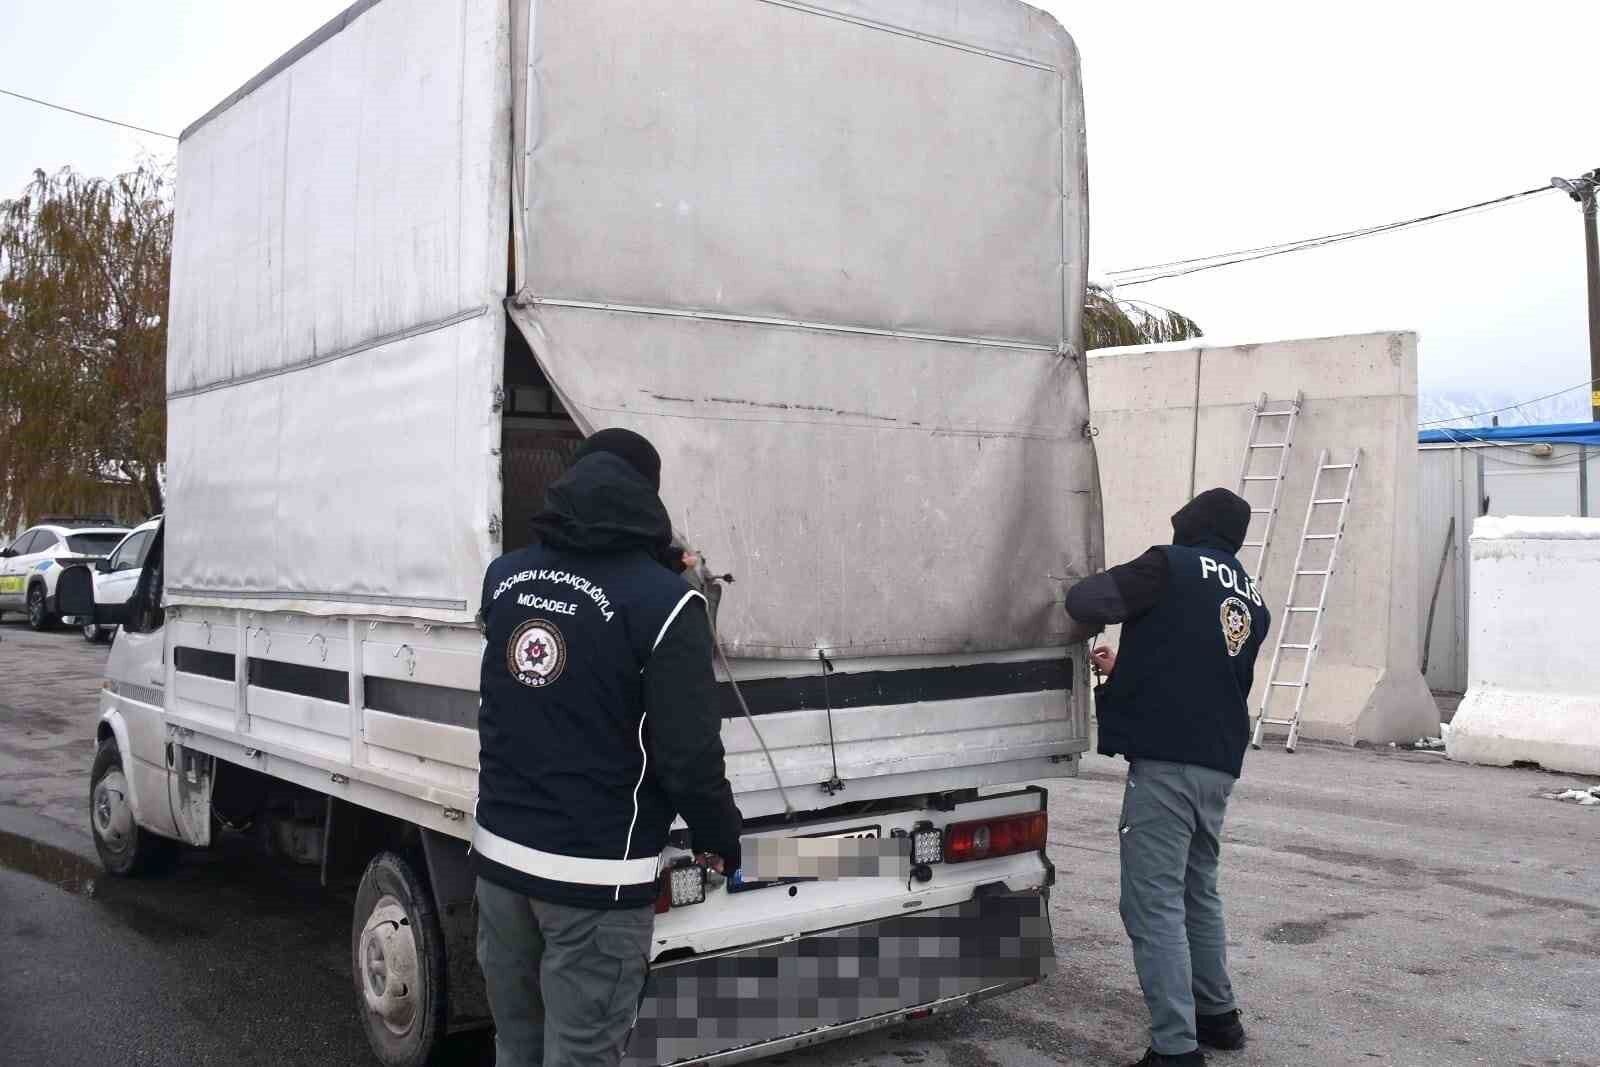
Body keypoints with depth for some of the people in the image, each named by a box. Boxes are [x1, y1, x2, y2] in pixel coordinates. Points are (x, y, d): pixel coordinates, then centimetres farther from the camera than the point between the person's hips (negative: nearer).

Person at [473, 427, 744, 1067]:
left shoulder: (504, 578, 3)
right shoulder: (662, 602, -17)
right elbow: (689, 755, -18)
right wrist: (720, 837, 3)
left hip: (499, 853, 6)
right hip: (594, 875, -6)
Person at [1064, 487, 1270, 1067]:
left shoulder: (1171, 565, -5)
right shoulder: (1253, 601, 18)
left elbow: (1085, 602, -12)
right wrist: (1126, 669, 35)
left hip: (1165, 760, -8)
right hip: (1220, 764, 8)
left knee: (1154, 904, -6)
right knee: (1198, 890, 23)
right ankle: (1217, 1015, 34)